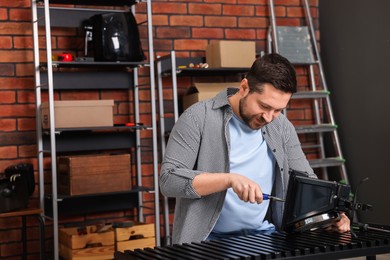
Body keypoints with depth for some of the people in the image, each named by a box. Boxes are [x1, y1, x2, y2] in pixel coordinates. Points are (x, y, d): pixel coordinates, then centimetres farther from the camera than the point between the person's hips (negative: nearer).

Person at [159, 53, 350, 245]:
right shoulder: (198, 118, -9)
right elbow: (169, 180, -16)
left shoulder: (282, 127, 6)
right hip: (209, 238, -4)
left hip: (263, 234, 4)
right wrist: (230, 179, -28)